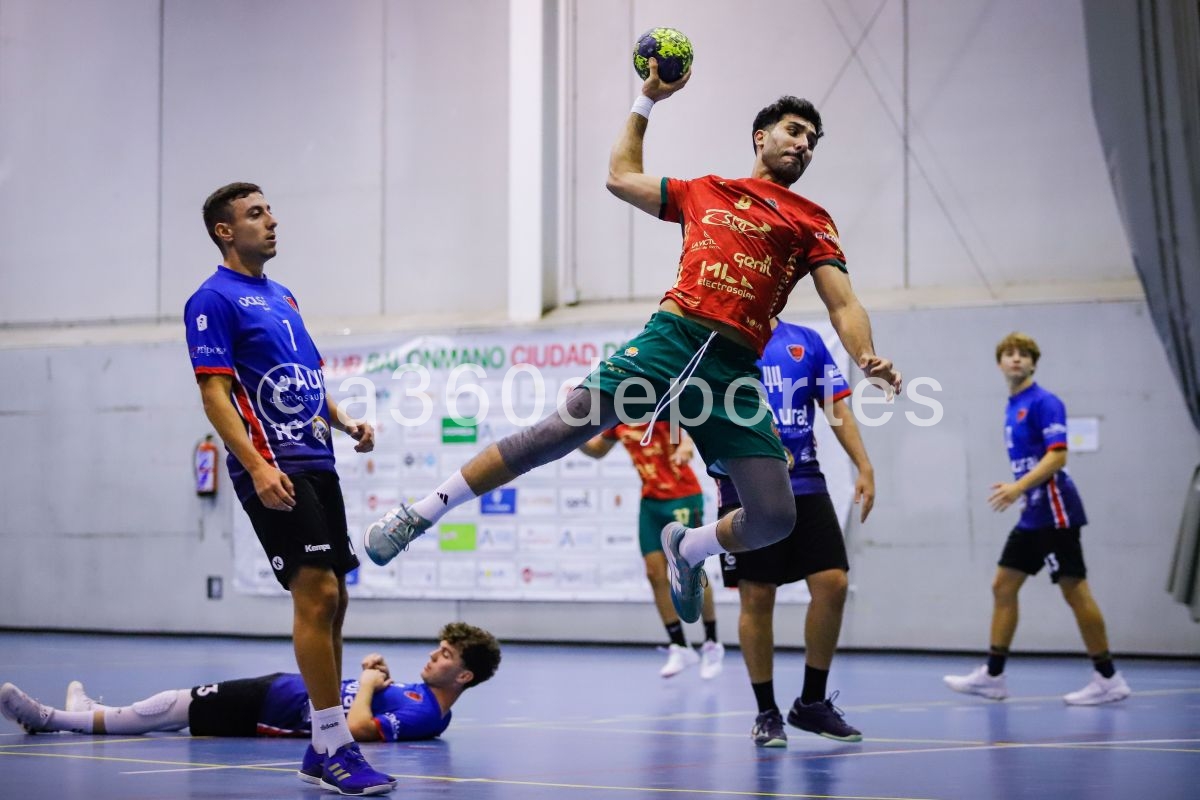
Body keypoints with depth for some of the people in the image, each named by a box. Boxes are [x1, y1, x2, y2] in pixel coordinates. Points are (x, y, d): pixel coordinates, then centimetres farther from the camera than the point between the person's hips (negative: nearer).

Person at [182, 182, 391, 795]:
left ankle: (323, 741, 15)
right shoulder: (214, 299, -5)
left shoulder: (283, 297, 20)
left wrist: (346, 424, 9)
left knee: (330, 601, 8)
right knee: (316, 594, -14)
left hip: (316, 463, 9)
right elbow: (215, 392, -13)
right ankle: (335, 749, -11)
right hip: (274, 469, -9)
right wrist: (258, 465, -24)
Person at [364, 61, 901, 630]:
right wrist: (647, 100, 35)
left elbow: (842, 304, 8)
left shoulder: (812, 222, 18)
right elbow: (622, 177, 33)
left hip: (735, 371, 1)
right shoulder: (704, 192, 22)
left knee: (774, 516, -9)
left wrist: (868, 359, -10)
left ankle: (688, 547, 23)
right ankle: (422, 513, -2)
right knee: (558, 432, -13)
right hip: (672, 338, -1)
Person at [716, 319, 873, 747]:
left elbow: (838, 407, 11)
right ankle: (767, 713, 13)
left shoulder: (806, 341, 11)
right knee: (756, 598, 0)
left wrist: (864, 466, 2)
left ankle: (812, 702, 11)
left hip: (805, 483, 3)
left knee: (832, 584, -5)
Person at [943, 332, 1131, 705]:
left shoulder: (1044, 402, -11)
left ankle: (1108, 679, 2)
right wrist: (1017, 490, 19)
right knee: (1003, 586, 7)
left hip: (1054, 513, -9)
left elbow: (1057, 457, -20)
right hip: (1032, 516, 9)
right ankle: (992, 675, 11)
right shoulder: (1013, 407, 15)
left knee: (1075, 591, -5)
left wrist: (1019, 487, -29)